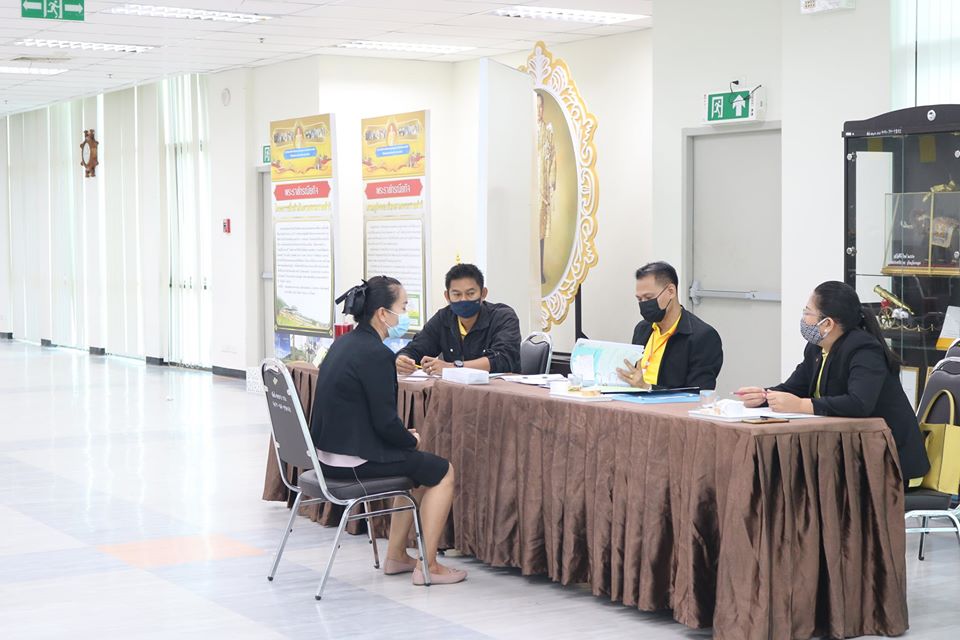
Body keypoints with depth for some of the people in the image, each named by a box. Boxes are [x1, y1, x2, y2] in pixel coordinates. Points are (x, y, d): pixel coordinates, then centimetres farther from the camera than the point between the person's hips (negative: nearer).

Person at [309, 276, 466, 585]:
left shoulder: (344, 344, 10)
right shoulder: (375, 354, -19)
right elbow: (385, 421, -19)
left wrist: (406, 438, 12)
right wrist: (413, 440, 1)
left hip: (330, 452, 10)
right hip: (356, 460, -10)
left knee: (417, 466, 28)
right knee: (443, 472, 7)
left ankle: (396, 556, 30)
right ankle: (428, 567, 9)